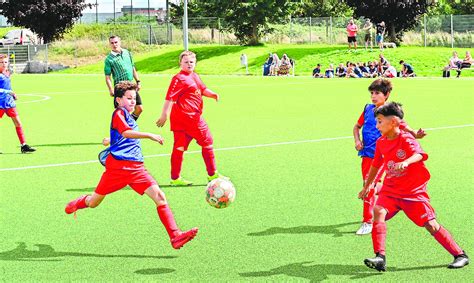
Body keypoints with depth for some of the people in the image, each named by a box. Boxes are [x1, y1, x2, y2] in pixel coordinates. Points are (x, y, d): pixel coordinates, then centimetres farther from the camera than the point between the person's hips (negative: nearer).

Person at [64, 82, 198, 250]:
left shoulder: (129, 117, 21)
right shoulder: (119, 113, -6)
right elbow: (126, 132, -26)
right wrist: (149, 135, -33)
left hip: (136, 168, 7)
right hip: (117, 166, -7)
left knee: (159, 196, -14)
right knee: (93, 203, 8)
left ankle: (175, 236, -20)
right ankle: (78, 203, 45)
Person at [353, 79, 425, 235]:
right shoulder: (368, 109, 7)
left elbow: (404, 127, -16)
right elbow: (357, 126, 21)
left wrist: (415, 134, -36)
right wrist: (357, 141, 4)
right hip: (366, 153, 6)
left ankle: (368, 222, -3)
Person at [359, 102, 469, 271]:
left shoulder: (406, 139, -15)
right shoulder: (381, 143, 4)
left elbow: (419, 154, -36)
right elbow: (375, 165, 20)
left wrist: (406, 162, -57)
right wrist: (367, 186, 29)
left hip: (414, 191, -5)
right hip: (390, 190, 5)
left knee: (431, 225, -5)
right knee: (379, 212, -23)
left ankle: (460, 256, 11)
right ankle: (380, 258, -28)